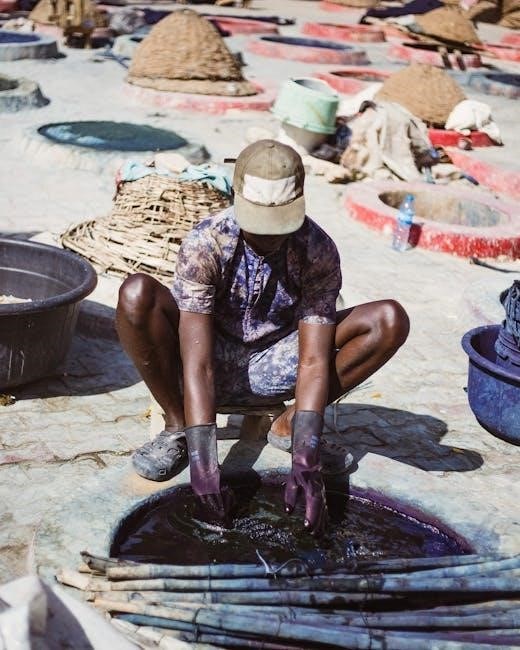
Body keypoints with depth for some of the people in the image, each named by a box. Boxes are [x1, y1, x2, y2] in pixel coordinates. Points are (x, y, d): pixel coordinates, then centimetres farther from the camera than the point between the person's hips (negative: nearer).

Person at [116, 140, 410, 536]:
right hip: (214, 364, -1)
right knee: (136, 294, -32)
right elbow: (197, 363, -30)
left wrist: (306, 462, -36)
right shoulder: (205, 243, -24)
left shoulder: (319, 252, -20)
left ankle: (292, 424, -8)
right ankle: (177, 426, -13)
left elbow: (314, 362, -24)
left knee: (390, 321, -21)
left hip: (273, 366, 1)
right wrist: (202, 459, -39)